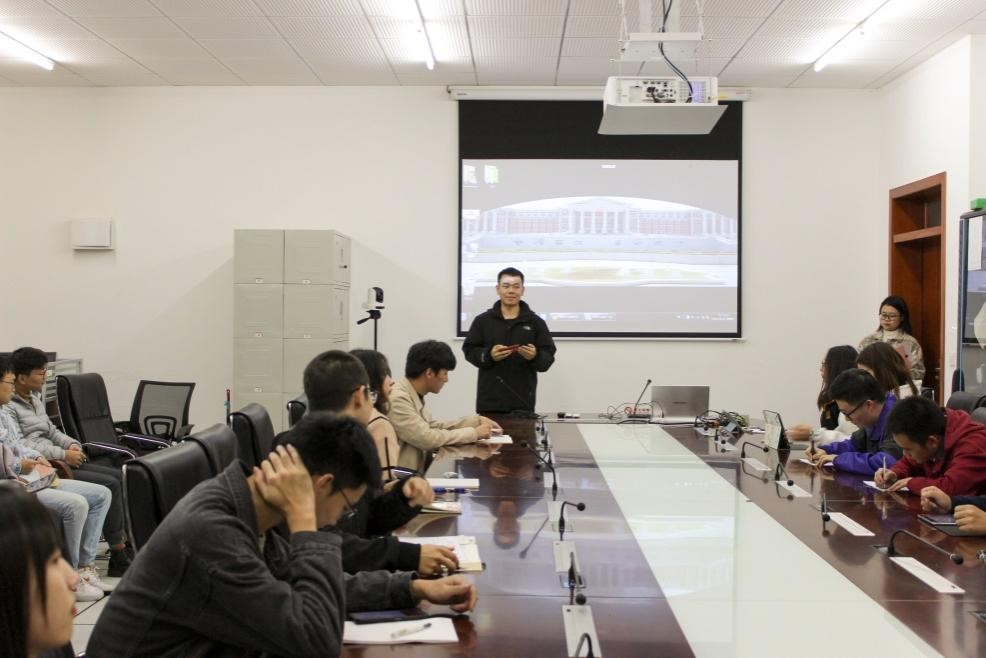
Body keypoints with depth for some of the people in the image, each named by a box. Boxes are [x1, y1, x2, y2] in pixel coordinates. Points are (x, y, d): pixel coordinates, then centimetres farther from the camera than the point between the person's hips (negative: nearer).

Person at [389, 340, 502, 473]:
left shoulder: (414, 395, 7)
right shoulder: (398, 399, -20)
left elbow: (432, 426, 17)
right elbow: (427, 438, -24)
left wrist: (477, 421, 12)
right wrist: (474, 433, -14)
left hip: (414, 473, 8)